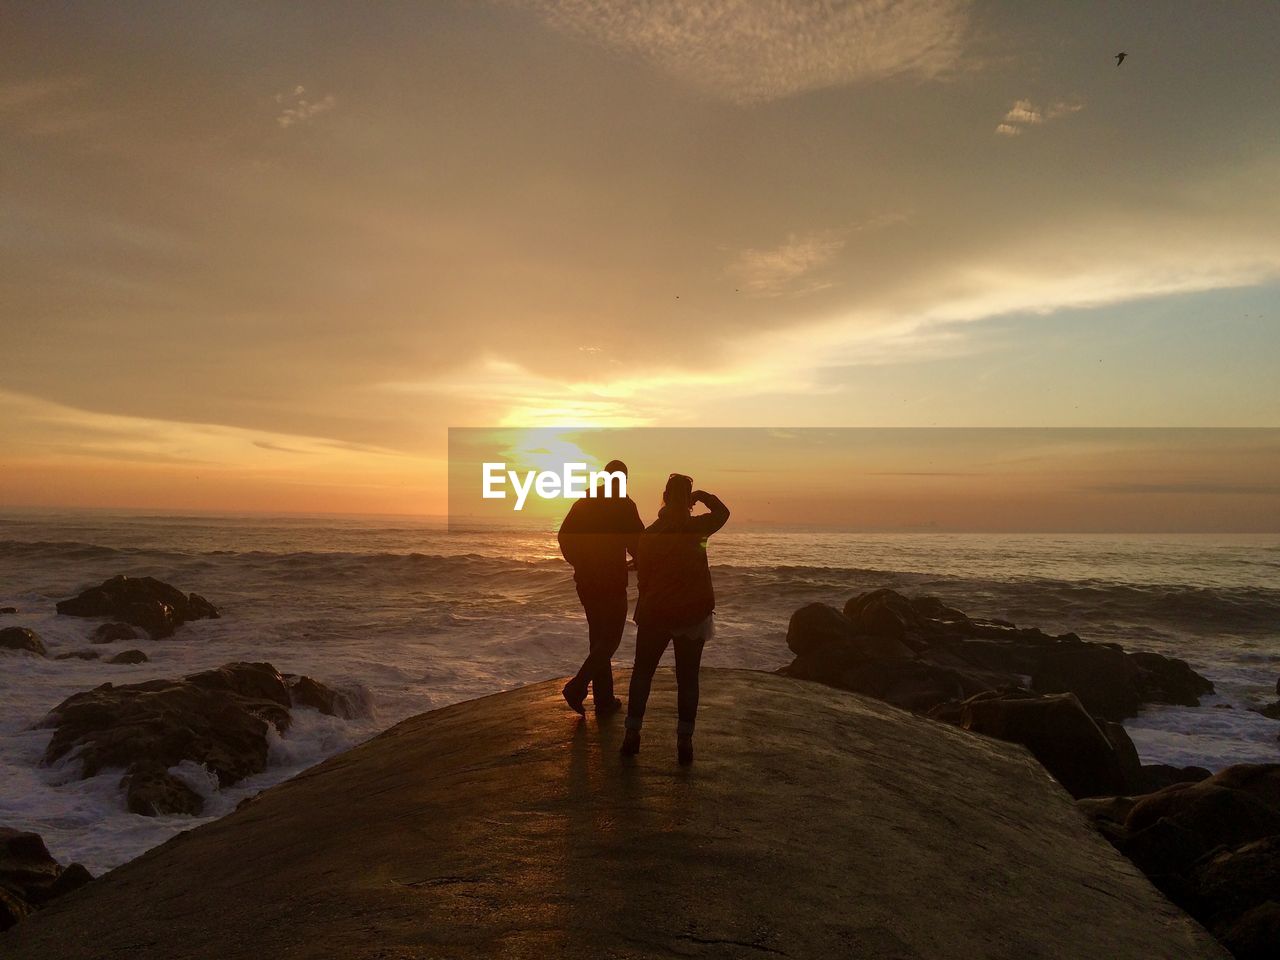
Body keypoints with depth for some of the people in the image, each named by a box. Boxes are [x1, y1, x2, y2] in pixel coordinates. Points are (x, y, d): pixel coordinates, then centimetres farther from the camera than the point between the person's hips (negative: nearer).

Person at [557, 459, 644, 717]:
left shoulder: (583, 503, 7)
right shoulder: (623, 505, -11)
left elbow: (564, 536, 7)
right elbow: (636, 543, -14)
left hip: (586, 580, 6)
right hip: (612, 582, -6)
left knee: (598, 637, 13)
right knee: (610, 638, 0)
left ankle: (604, 700, 16)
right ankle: (577, 687, -16)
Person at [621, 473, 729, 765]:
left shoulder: (650, 533, 0)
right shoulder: (696, 528, -6)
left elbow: (642, 576, 6)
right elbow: (722, 512, 15)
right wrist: (702, 496, 10)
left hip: (655, 612, 1)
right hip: (693, 614, -1)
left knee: (642, 673, 13)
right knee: (687, 678, 6)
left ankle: (632, 734, 9)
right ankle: (684, 741, 5)